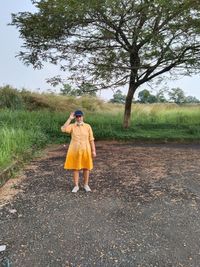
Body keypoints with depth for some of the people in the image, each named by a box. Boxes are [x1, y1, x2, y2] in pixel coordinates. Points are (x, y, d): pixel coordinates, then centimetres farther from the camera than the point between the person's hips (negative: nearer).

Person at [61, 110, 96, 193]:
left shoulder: (87, 126, -1)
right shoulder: (72, 126, -2)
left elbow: (91, 139, 1)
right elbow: (63, 129, -22)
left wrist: (93, 150, -3)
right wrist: (70, 119, -17)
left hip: (85, 150, 0)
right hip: (74, 150, 0)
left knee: (86, 167, 9)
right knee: (75, 168, 7)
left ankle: (86, 185, 25)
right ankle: (76, 186, 20)